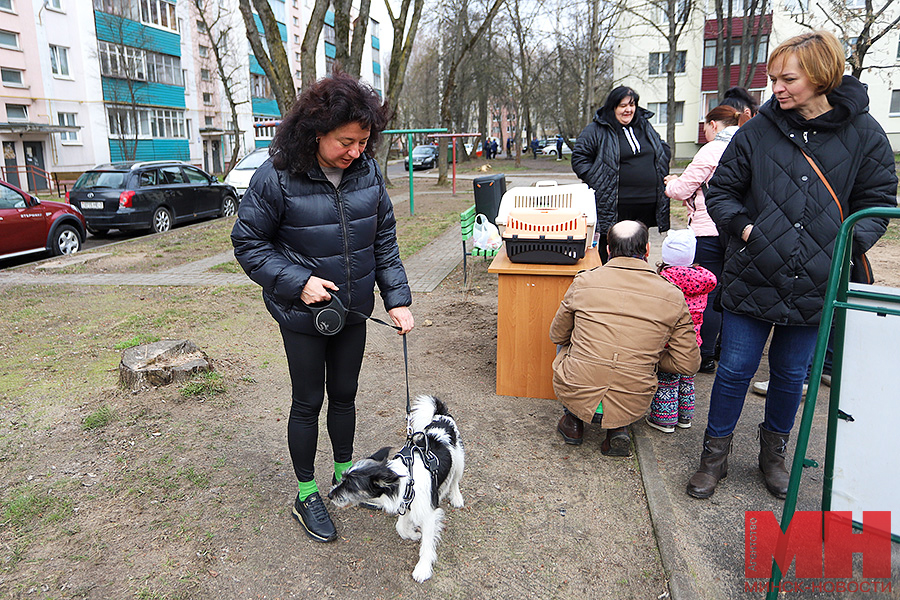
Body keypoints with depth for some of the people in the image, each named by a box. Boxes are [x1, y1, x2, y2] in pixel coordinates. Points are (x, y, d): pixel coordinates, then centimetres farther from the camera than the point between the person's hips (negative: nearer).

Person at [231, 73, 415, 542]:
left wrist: (397, 299, -4)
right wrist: (297, 282, -22)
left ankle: (344, 472, 41)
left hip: (354, 310, 4)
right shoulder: (277, 177, -20)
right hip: (302, 313, -4)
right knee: (308, 402, 9)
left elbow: (384, 238, 2)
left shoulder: (366, 170, -6)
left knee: (344, 394, 18)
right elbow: (248, 243, -11)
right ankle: (306, 495, 29)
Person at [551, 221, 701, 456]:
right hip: (632, 407, 1)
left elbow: (557, 335, 9)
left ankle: (573, 420, 30)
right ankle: (618, 428, 15)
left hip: (576, 397, 0)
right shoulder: (673, 296, -3)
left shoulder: (583, 282, -5)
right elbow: (688, 364, 2)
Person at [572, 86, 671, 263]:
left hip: (646, 208, 6)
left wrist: (660, 177, 11)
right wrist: (598, 184, -13)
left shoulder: (645, 127, 15)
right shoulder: (596, 130, -3)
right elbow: (579, 158, -5)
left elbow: (664, 149, 26)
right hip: (612, 208, -5)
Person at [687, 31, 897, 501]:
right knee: (735, 369, 5)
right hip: (751, 278, -1)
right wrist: (742, 226, -14)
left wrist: (850, 244, -11)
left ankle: (773, 453, 38)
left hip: (815, 284, 1)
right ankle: (715, 456, 23)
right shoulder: (758, 130, -3)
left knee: (791, 374, 16)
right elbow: (721, 191, 4)